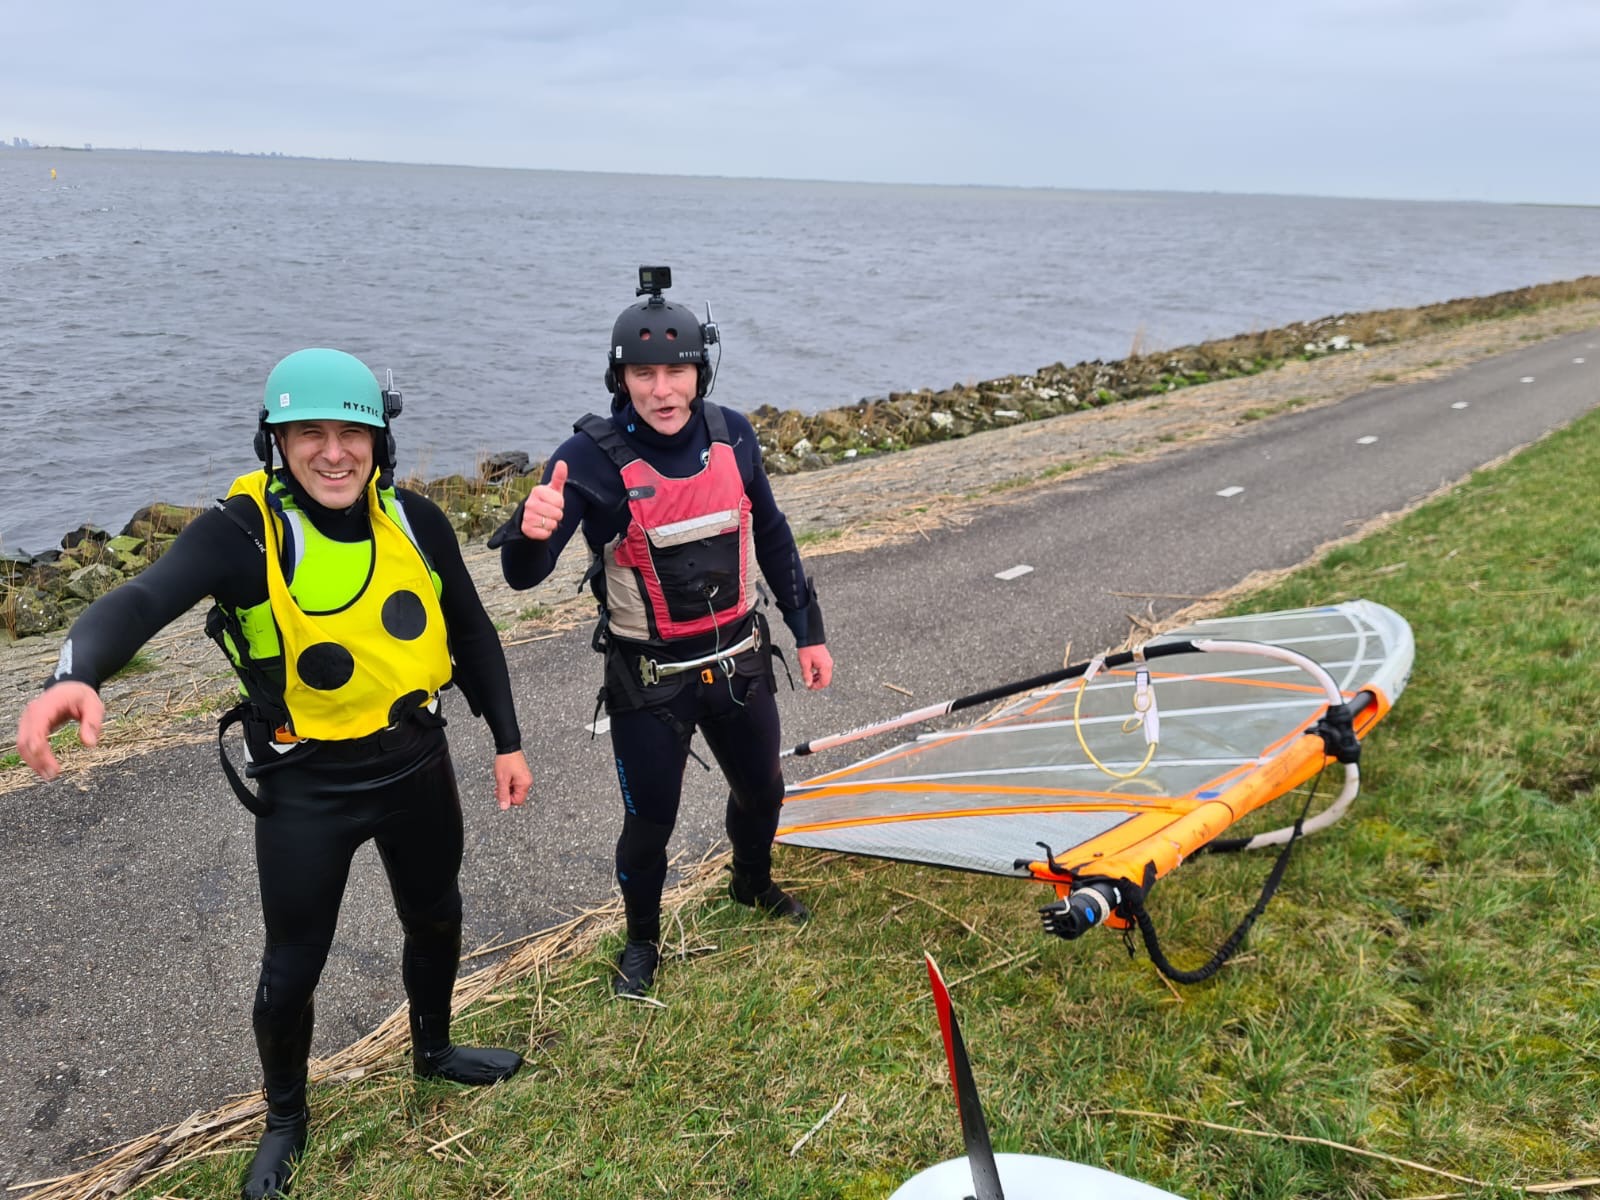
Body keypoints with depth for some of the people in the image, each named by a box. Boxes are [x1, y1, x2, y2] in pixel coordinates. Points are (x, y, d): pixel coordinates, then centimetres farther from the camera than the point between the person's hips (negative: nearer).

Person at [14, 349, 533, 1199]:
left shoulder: (414, 521, -8)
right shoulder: (243, 531, -21)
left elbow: (472, 634, 3)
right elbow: (144, 598, -39)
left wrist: (507, 742, 6)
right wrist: (77, 673, -59)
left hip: (417, 764, 4)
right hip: (306, 788, -4)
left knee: (435, 919, 23)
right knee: (292, 969, 11)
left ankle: (432, 1050, 54)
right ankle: (285, 1120, 42)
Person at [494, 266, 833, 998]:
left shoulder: (730, 436, -7)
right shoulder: (592, 457, -19)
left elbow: (772, 537, 7)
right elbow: (523, 575, -25)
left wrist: (807, 631, 10)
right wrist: (530, 532, -48)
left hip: (739, 659, 4)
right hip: (649, 678, -4)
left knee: (761, 789, 22)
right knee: (650, 822, 9)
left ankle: (752, 883, 55)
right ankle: (642, 939, 39)